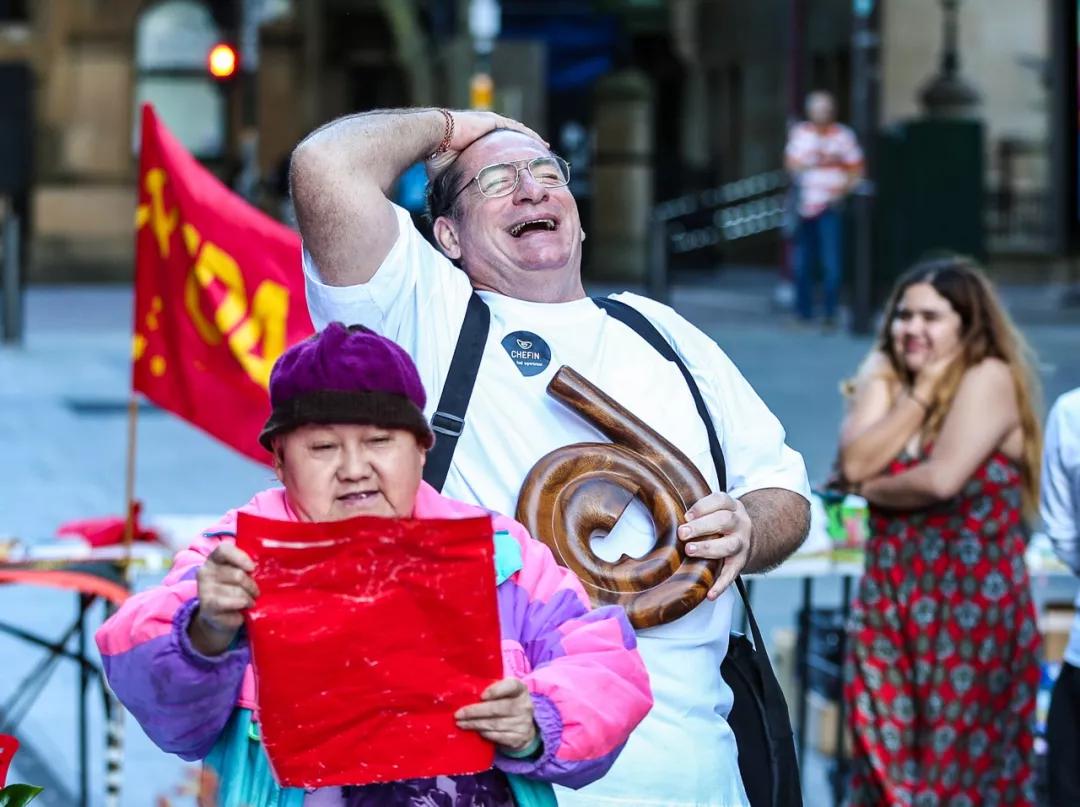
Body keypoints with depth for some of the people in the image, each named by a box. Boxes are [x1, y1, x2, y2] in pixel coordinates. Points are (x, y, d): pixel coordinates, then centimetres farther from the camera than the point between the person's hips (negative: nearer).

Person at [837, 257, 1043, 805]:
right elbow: (855, 463, -8)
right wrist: (921, 392, -10)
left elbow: (942, 478, -21)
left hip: (972, 600, -6)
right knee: (888, 757, 6)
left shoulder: (989, 379, -10)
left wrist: (875, 489, -4)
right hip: (889, 594, 6)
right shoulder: (883, 376, 8)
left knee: (962, 760, -2)